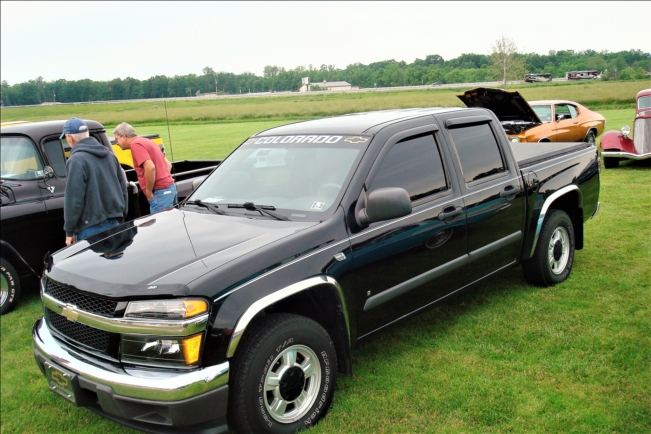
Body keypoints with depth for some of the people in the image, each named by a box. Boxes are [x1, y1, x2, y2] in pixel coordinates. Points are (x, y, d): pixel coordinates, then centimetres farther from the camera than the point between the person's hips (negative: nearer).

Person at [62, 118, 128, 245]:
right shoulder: (109, 154, 10)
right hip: (114, 223, 8)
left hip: (92, 228, -7)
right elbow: (123, 187, 15)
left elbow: (73, 198, -15)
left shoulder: (76, 160, -13)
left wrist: (69, 231, -7)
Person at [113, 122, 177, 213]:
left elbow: (150, 167, -22)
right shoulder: (147, 142, 21)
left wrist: (149, 192, -13)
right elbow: (168, 164, 24)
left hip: (160, 191, -10)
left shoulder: (136, 144, -8)